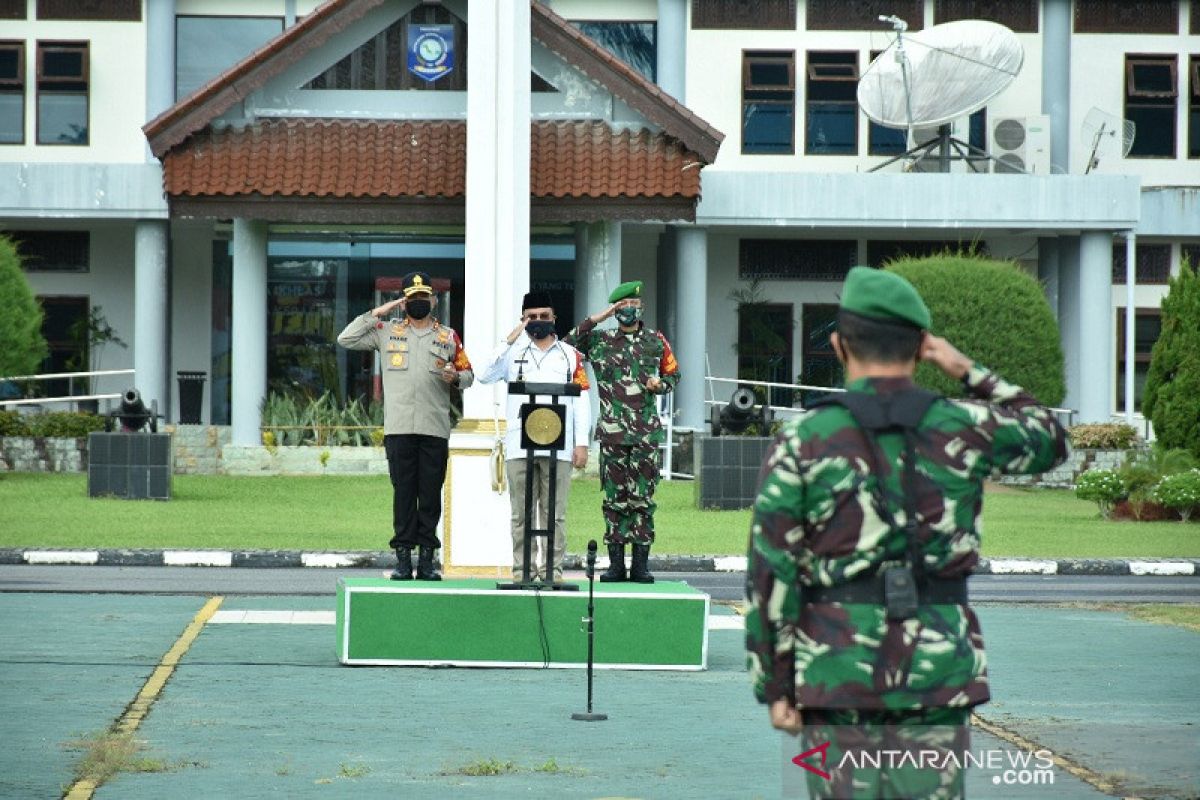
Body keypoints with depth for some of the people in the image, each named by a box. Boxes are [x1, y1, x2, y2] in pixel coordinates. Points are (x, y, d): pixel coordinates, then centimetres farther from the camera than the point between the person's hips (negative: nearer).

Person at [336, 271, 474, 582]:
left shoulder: (448, 337, 14)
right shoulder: (387, 332, 11)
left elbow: (468, 373, 18)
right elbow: (346, 339, 6)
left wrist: (456, 377, -5)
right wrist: (376, 314, 1)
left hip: (435, 428, 1)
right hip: (399, 428, -1)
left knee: (431, 494, 1)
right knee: (403, 492, -1)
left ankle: (427, 558, 5)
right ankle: (403, 557, 2)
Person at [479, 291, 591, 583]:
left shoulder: (570, 354, 12)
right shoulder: (513, 352, 12)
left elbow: (581, 401, 8)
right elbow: (485, 376, -4)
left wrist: (582, 443, 0)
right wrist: (509, 340, -9)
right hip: (519, 446, 0)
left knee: (554, 513, -1)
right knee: (522, 513, 1)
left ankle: (552, 569, 1)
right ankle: (523, 568, 4)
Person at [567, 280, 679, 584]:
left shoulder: (656, 341, 10)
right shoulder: (601, 340, 7)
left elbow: (673, 374, 20)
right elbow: (567, 345, -5)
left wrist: (659, 384, -2)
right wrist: (596, 319, -7)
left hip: (645, 432, 0)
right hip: (612, 431, 0)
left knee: (643, 496, -2)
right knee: (614, 497, 1)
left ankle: (641, 563, 2)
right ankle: (616, 562, 5)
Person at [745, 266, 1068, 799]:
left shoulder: (803, 441, -4)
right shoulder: (964, 430, 1)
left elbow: (770, 573, -6)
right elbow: (1048, 441, 23)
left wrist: (775, 685, 0)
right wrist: (970, 372, 22)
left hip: (838, 673, -1)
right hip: (937, 672, 1)